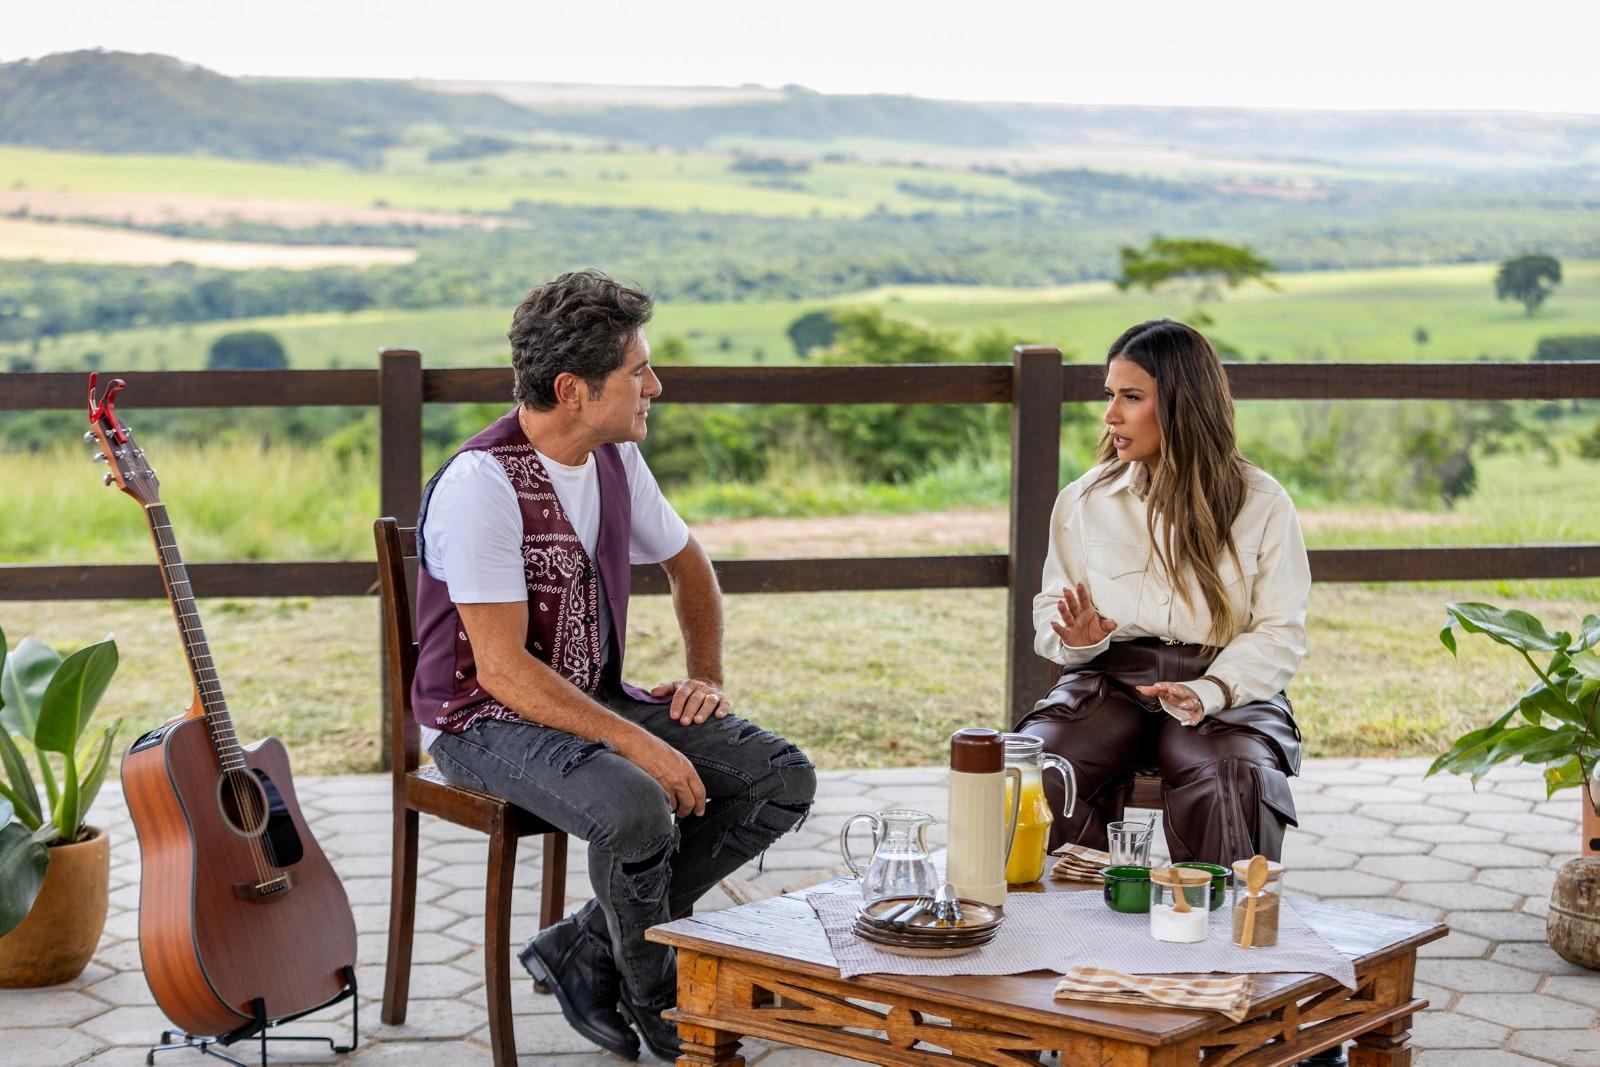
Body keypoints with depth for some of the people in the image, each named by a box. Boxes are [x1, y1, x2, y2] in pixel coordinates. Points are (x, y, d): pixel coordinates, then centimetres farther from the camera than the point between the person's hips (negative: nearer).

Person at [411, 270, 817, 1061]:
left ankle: (582, 949, -2)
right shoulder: (482, 483, -22)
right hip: (485, 721, -8)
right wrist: (640, 744, -29)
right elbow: (502, 669, -26)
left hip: (595, 698, 8)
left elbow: (687, 564, 23)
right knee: (635, 808, -36)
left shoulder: (616, 460, 4)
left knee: (782, 780, -7)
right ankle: (655, 1000, -5)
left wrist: (705, 673, 8)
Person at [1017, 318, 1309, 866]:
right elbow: (1052, 612, 16)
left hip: (1227, 688, -2)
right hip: (1108, 679, 2)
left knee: (1232, 785, -36)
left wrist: (1207, 691, -18)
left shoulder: (1261, 503, 3)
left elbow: (1280, 631, 0)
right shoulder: (1083, 499, 12)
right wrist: (1077, 638, -10)